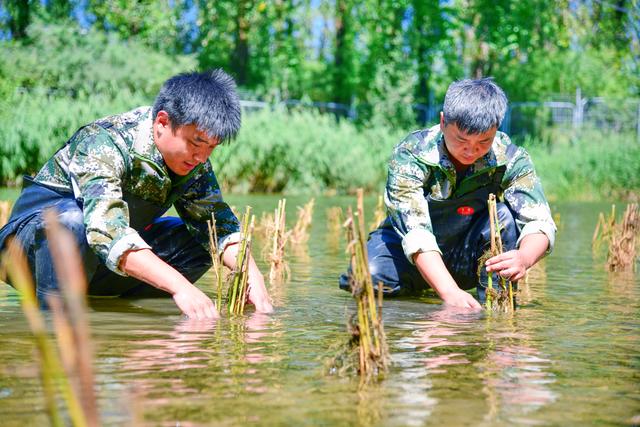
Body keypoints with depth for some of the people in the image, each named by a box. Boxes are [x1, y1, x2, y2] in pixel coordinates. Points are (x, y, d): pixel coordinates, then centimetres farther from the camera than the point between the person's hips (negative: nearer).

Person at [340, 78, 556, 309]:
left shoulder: (511, 160, -18)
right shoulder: (410, 155, -25)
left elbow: (540, 223, -24)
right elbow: (414, 231, -34)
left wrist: (524, 259, -50)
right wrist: (449, 291, -48)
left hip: (468, 260, 1)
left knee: (504, 216, -27)